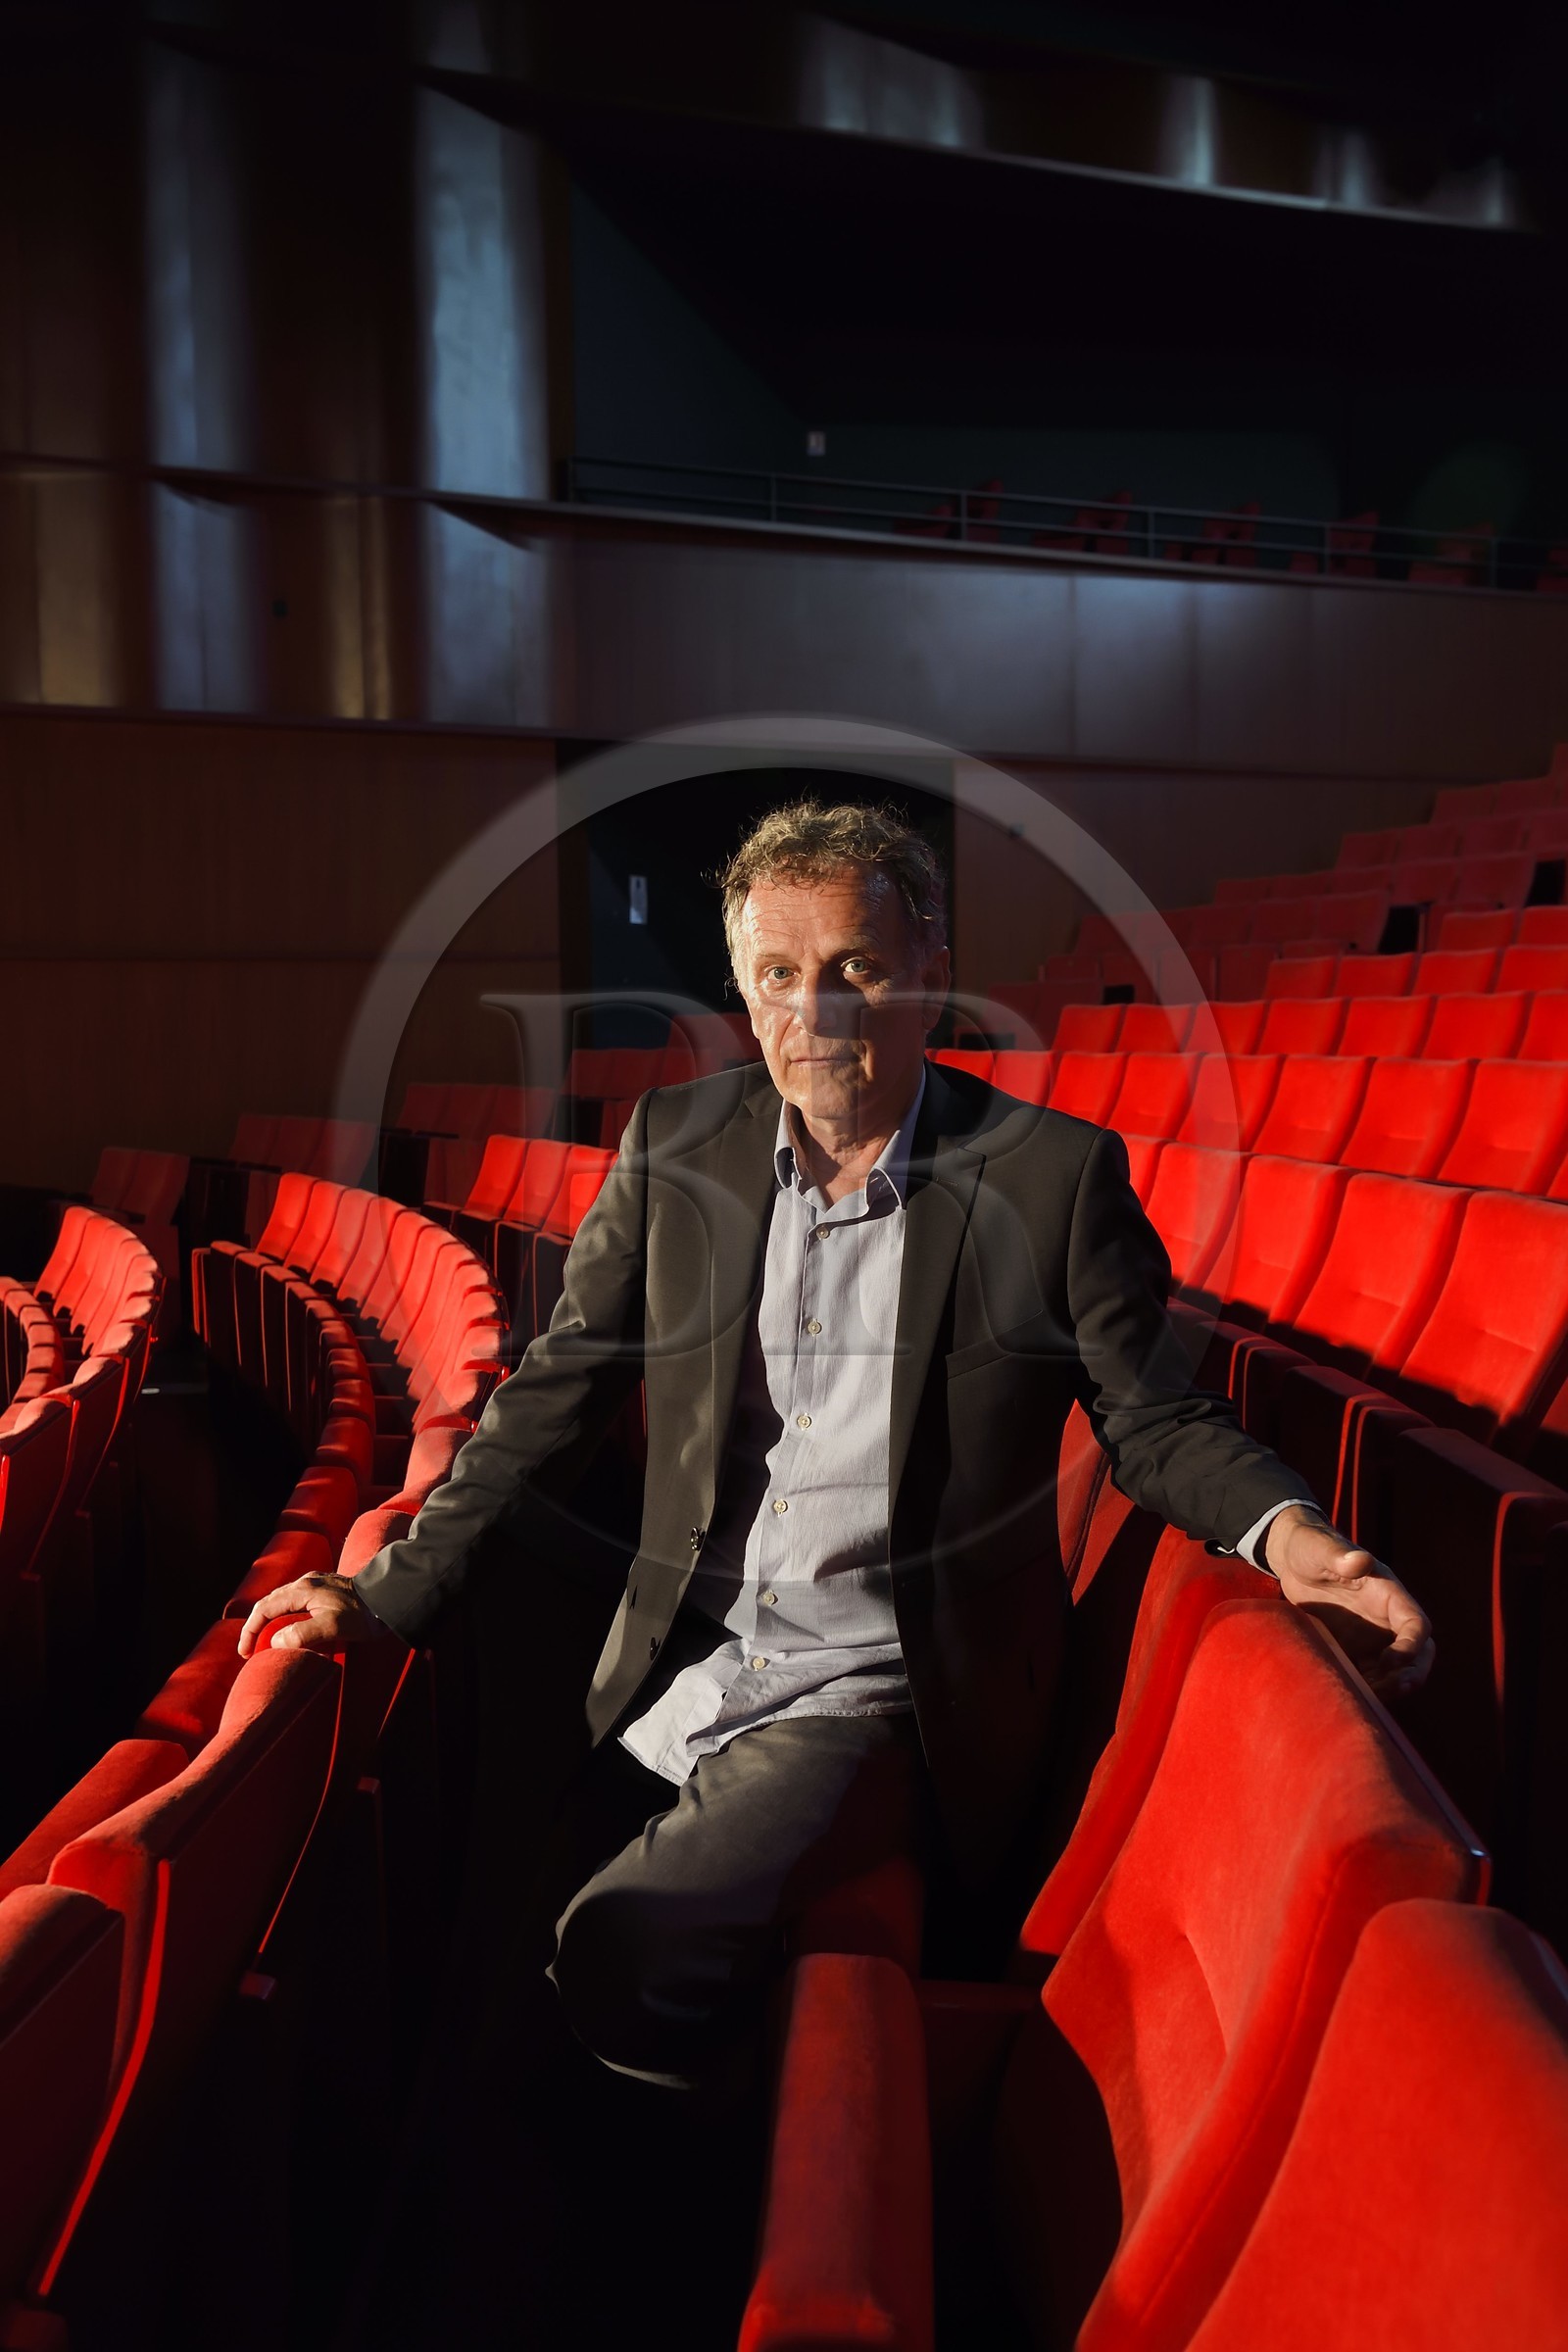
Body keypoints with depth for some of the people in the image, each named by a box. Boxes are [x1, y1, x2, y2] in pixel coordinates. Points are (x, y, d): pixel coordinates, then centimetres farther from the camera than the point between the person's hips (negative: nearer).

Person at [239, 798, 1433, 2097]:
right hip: (671, 1682, 5)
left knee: (630, 1949, -22)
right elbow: (559, 1395, 6)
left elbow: (1157, 1421, -1)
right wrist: (393, 1591, 0)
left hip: (877, 1698, -4)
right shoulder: (674, 1142, 1)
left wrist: (1285, 1532, -22)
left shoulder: (1058, 1174, -9)